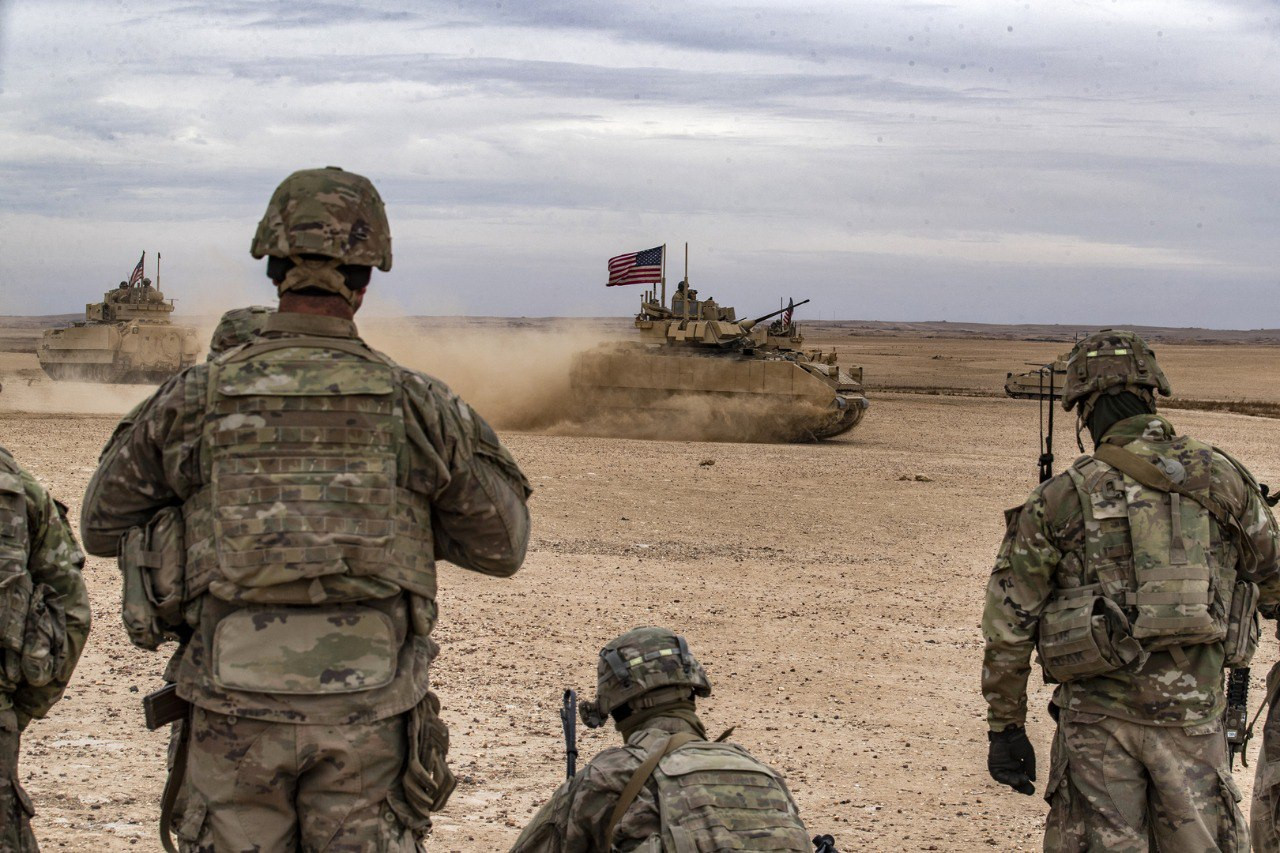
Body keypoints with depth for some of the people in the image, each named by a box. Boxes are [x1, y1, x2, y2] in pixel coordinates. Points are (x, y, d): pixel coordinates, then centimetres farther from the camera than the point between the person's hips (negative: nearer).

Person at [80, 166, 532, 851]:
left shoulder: (194, 399, -2)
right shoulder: (415, 404, -3)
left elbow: (103, 527, 12)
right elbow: (502, 546, 8)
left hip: (236, 709, 0)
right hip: (367, 715, 0)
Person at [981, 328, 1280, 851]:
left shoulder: (1059, 500, -3)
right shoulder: (1224, 479, 1)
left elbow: (1007, 626, -1)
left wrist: (1005, 727, 6)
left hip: (1095, 721, -1)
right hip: (1193, 716, 1)